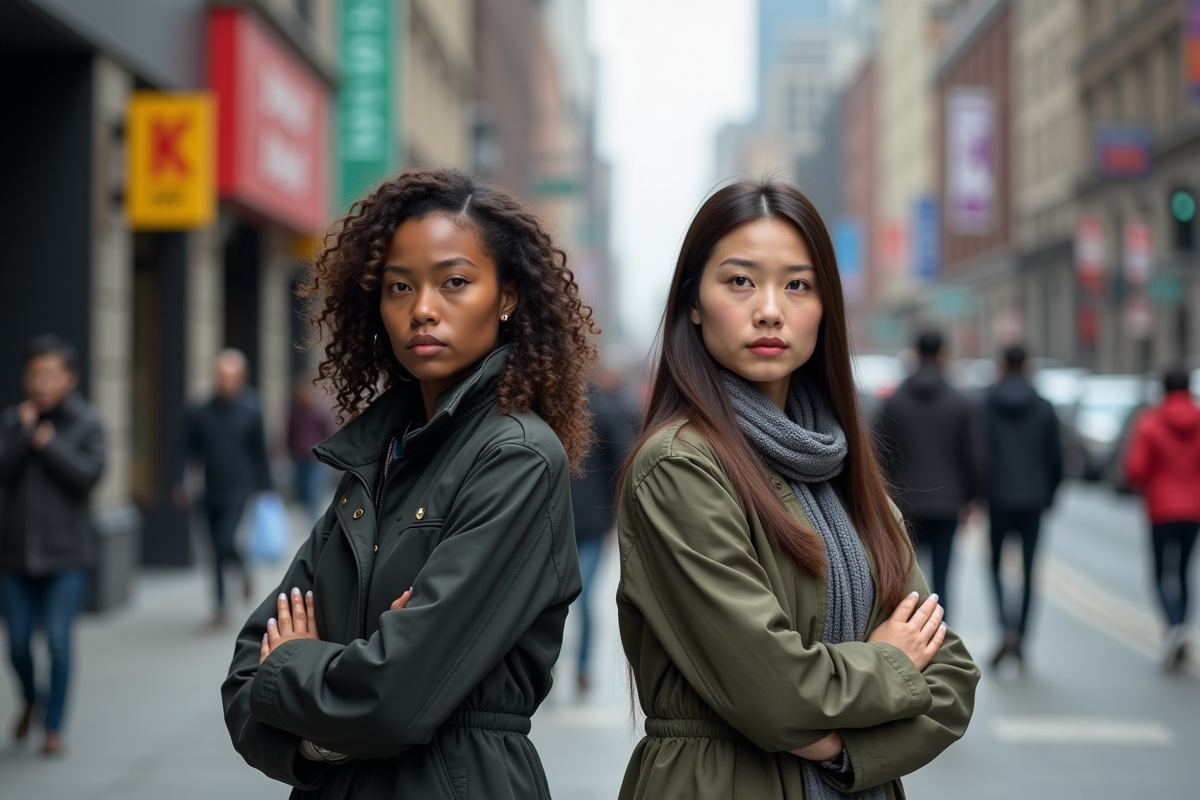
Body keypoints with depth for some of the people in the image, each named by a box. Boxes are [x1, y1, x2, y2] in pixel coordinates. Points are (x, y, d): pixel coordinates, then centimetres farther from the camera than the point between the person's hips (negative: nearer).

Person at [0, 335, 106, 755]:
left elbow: (88, 475, -13)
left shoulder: (86, 422, -2)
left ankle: (54, 727, 7)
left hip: (65, 552, -2)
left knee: (58, 640, -6)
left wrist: (49, 443, -11)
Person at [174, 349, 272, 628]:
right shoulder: (201, 413, 2)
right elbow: (188, 450, 4)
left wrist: (264, 490, 2)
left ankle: (244, 568, 13)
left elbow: (260, 454, 0)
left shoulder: (250, 413, -4)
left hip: (240, 493, -3)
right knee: (218, 552, 8)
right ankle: (220, 607, 20)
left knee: (226, 542, -19)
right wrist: (180, 482, -7)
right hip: (212, 494, 3)